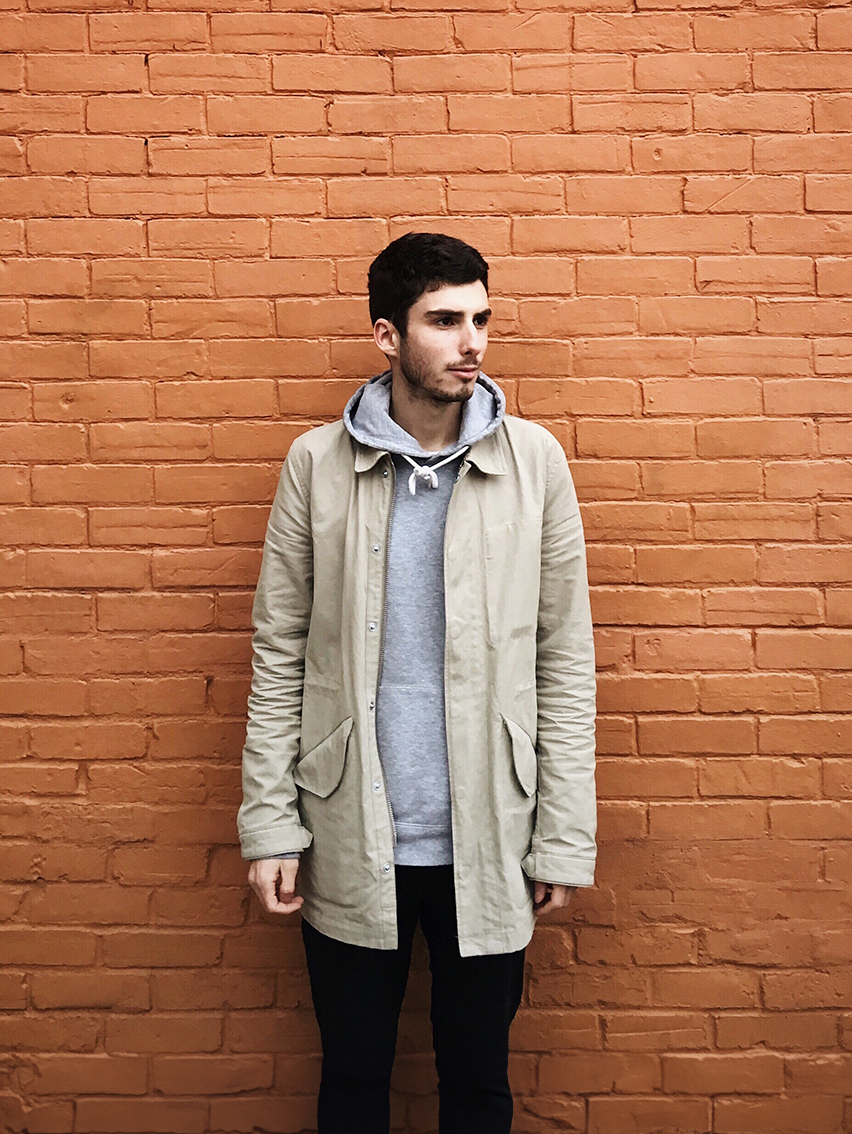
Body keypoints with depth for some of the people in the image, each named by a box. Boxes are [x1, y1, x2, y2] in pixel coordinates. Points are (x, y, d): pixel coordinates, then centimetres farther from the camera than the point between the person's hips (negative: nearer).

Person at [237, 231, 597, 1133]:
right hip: (349, 845, 0)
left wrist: (565, 839, -3)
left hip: (486, 843, 0)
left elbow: (565, 658, -2)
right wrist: (270, 824, -4)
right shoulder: (317, 463, -4)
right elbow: (279, 654, 0)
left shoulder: (534, 460, -4)